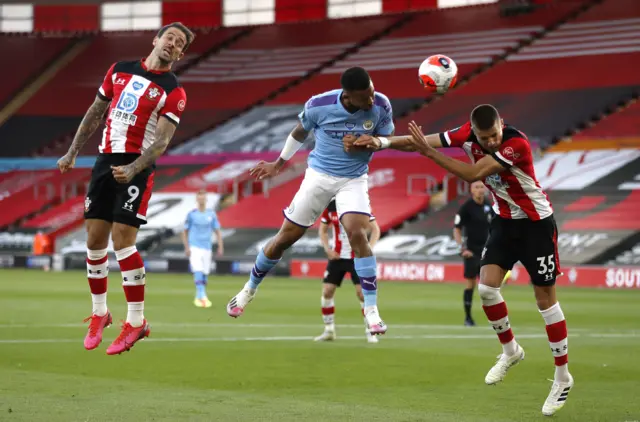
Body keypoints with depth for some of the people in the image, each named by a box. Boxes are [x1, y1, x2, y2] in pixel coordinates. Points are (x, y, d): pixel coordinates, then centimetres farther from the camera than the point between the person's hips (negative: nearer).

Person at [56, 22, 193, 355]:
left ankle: (136, 322, -5)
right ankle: (99, 313, 20)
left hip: (137, 167, -5)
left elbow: (161, 141, -12)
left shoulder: (173, 92, -4)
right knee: (95, 240, 5)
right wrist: (72, 153, 16)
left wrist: (132, 170, -26)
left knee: (122, 241, -14)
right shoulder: (120, 70, 10)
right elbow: (95, 112, 18)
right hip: (105, 161, 5)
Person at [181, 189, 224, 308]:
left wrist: (220, 247, -3)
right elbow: (185, 232, 4)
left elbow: (217, 231, 8)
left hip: (207, 248, 3)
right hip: (194, 248, -3)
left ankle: (198, 298, 20)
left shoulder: (211, 214, 6)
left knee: (205, 274, 6)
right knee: (198, 272, -19)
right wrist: (186, 248, -5)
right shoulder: (191, 214, 0)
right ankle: (202, 296, -27)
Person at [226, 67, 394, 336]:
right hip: (319, 175, 0)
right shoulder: (319, 105, -19)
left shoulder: (381, 106, -18)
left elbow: (387, 139, 0)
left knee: (358, 234, -23)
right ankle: (250, 289, 30)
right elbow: (299, 133, 2)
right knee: (286, 237, 6)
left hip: (353, 180, 0)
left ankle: (371, 311, -16)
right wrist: (278, 164, 15)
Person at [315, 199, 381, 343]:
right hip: (337, 256, 3)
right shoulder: (330, 206, -3)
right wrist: (327, 249, -4)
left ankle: (369, 331, 1)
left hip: (357, 257, -3)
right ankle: (329, 331, 12)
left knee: (362, 292, -12)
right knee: (327, 291, -2)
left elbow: (375, 229, -6)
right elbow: (323, 230, 11)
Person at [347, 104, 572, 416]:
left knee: (545, 297, -3)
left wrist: (427, 151, -32)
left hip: (536, 224, -5)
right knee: (487, 287, -9)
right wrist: (379, 142, -29)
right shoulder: (469, 134, -13)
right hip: (504, 220, 5)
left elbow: (473, 174, -33)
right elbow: (419, 141, -15)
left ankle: (563, 377, 6)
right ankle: (510, 351, 16)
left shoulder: (517, 144, -30)